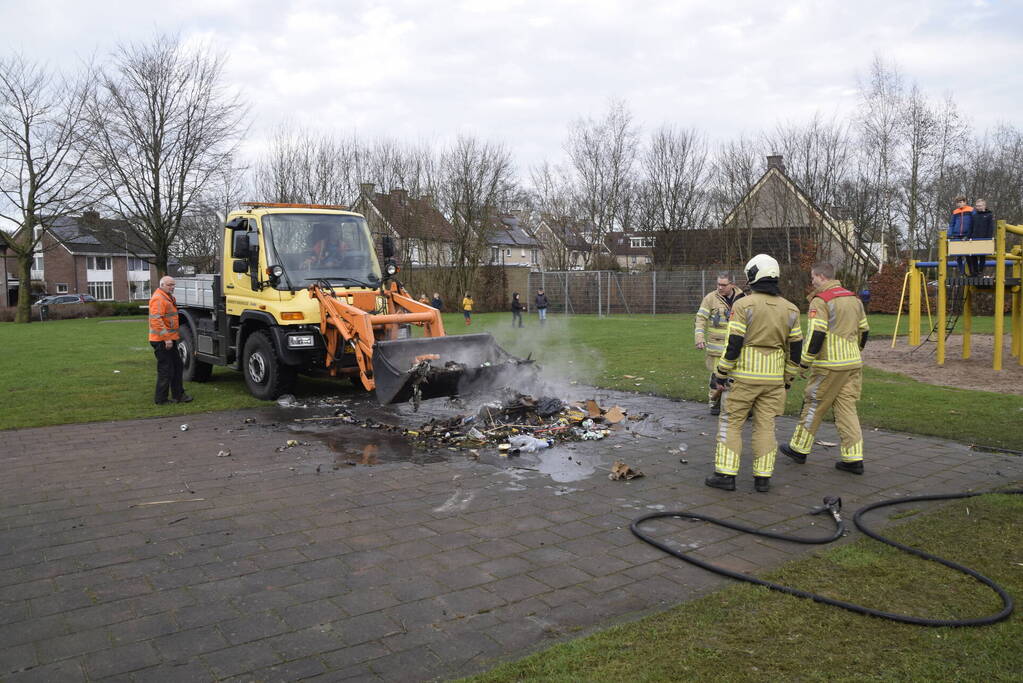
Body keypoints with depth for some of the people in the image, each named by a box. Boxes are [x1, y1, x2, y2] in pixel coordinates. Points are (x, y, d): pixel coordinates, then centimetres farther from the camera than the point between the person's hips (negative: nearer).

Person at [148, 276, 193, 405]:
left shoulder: (169, 297, 18)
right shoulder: (158, 299, -16)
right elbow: (156, 320, -25)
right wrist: (166, 338, -27)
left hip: (170, 339, 10)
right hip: (161, 341, -10)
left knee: (177, 366, 14)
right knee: (165, 370, -5)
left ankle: (178, 395, 22)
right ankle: (160, 399, 4)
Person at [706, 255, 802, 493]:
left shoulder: (744, 305, -10)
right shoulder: (790, 309, 5)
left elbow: (733, 344, -14)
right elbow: (795, 349, 8)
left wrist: (720, 374, -6)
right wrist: (788, 378, 18)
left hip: (743, 376, -4)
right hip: (773, 379, 4)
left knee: (731, 423, 5)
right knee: (765, 426, 10)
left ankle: (726, 475, 4)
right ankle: (763, 477, 11)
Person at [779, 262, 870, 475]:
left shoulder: (820, 301, -12)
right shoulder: (854, 298, 13)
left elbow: (816, 335, -18)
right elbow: (863, 331, 18)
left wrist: (804, 363, -11)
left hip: (829, 366, -7)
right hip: (853, 365, 7)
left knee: (813, 405, 6)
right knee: (847, 408, 8)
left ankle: (799, 448, 18)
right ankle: (854, 459, 5)